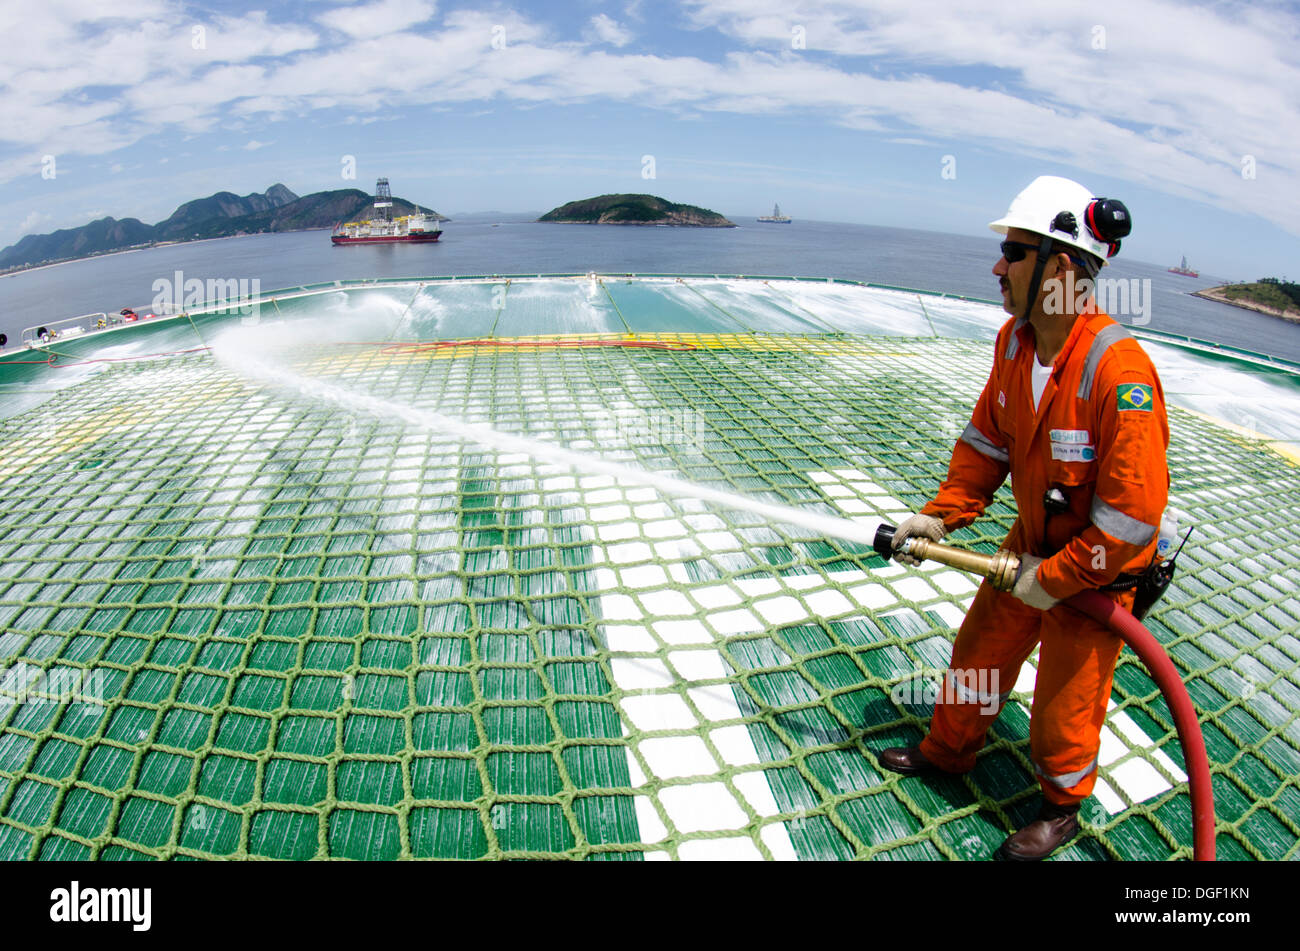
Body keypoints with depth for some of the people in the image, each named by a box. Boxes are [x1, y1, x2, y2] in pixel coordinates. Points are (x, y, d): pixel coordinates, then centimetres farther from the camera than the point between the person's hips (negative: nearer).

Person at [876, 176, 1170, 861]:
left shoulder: (1120, 372, -33)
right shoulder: (1014, 340, -8)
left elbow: (1133, 515, -29)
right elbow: (986, 440, 4)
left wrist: (1054, 580, -21)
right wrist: (940, 515, -4)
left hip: (1097, 567, -6)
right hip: (1033, 545, 6)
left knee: (1065, 700, 11)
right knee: (980, 650, 20)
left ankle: (1063, 809, 41)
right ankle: (948, 751, 46)